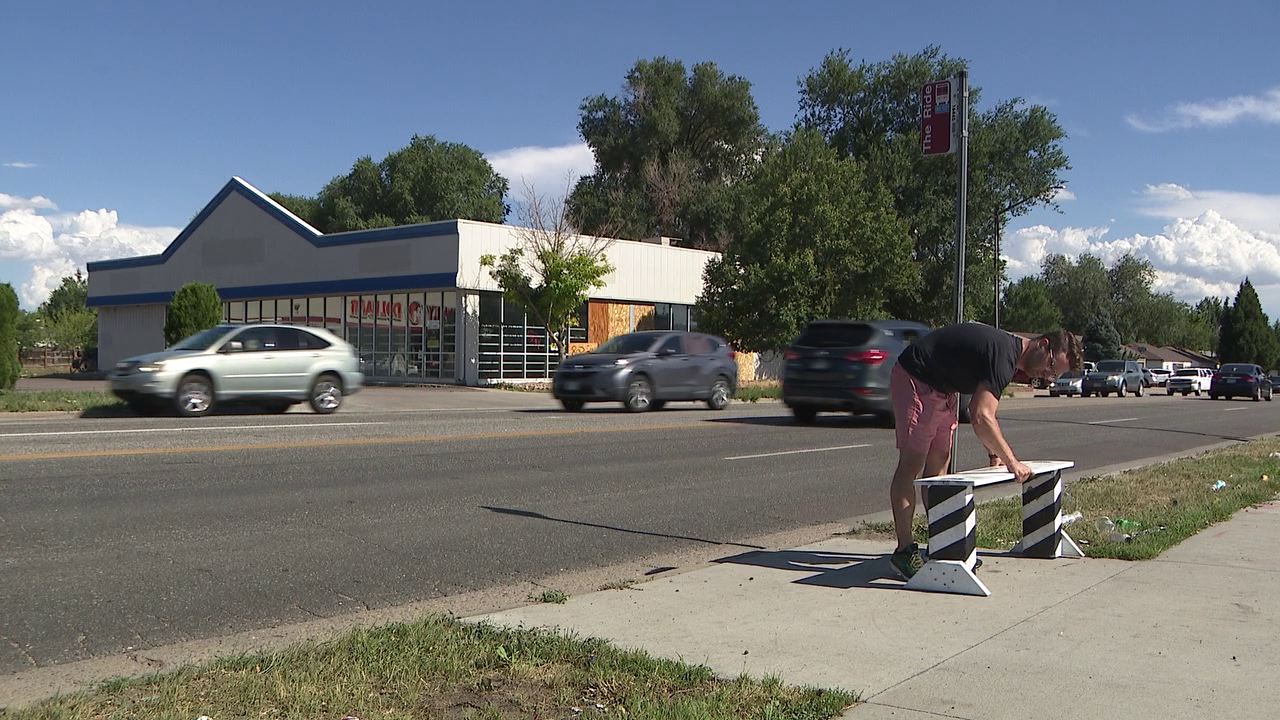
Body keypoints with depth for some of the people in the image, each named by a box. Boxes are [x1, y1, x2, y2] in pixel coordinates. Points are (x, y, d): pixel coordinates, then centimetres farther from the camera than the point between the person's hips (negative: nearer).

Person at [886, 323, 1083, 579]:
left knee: (938, 465, 9)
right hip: (914, 379, -11)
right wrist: (1012, 463, -25)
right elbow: (981, 417, -30)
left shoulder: (1011, 357, 7)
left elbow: (982, 411, 16)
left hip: (942, 389, 11)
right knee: (911, 464, -12)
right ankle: (904, 550, -10)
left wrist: (994, 454, 6)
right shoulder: (1004, 355, -24)